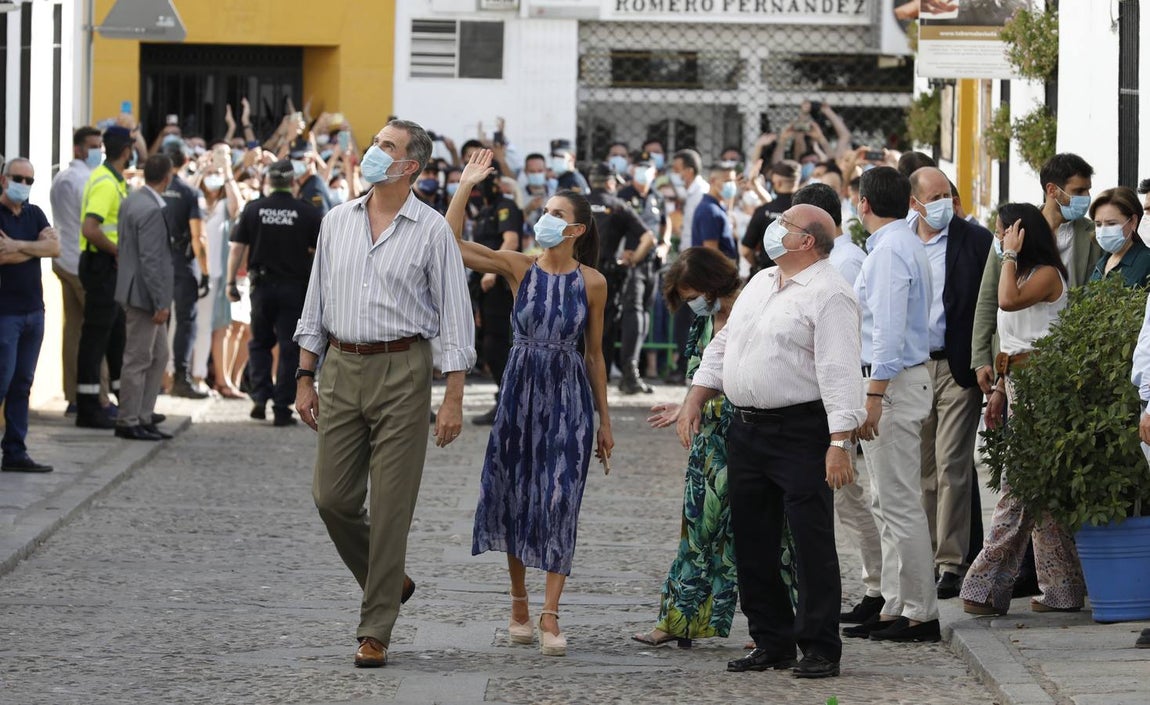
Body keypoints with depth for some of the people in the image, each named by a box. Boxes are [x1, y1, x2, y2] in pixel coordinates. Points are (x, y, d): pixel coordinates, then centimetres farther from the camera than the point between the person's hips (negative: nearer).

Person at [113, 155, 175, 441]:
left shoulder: (131, 201, 9)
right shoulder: (151, 211, -21)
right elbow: (150, 259, -23)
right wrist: (160, 302, -19)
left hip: (138, 292, 10)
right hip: (145, 294, -10)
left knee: (158, 356, 16)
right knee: (138, 360, -2)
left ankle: (144, 418, 20)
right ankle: (128, 423, 5)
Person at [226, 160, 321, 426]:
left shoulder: (253, 209, -2)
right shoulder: (307, 212, -5)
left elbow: (237, 247, -2)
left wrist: (231, 282, 6)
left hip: (263, 284, 1)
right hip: (295, 286, -1)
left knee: (260, 342, 19)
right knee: (290, 349, 3)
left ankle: (260, 396, 7)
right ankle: (282, 409, 1)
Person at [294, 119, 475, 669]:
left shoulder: (431, 231, -3)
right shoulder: (337, 222, 10)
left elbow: (455, 316, -3)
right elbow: (316, 304, 15)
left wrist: (453, 398, -9)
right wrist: (304, 378, 9)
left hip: (402, 371, -4)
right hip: (341, 369, 4)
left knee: (390, 508, -3)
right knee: (332, 498, 2)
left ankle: (375, 632, 3)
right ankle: (390, 584, 26)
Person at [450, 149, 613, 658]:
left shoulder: (591, 282, -1)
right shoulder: (519, 268, 0)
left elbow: (595, 354, 5)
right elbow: (451, 244, -10)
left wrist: (604, 420, 6)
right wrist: (465, 187, -13)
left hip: (569, 395, -2)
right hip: (521, 389, 2)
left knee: (559, 502, -6)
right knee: (515, 497, 7)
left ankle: (550, 616, -6)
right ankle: (519, 604, 21)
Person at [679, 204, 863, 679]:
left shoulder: (828, 294, -11)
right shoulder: (759, 284, 16)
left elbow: (839, 371, -18)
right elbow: (723, 346, 23)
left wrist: (840, 443, -24)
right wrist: (694, 401, 15)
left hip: (801, 432, -9)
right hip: (746, 431, 9)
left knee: (812, 544, -6)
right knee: (752, 542, 10)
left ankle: (820, 649, 0)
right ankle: (771, 643, 19)